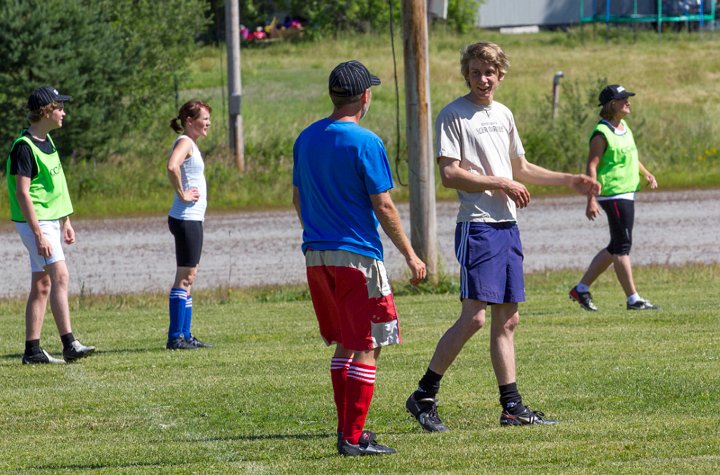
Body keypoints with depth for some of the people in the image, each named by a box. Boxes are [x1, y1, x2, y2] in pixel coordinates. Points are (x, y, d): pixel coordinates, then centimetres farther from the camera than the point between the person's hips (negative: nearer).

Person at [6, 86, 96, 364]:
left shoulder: (46, 141, 13)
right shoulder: (24, 147, -16)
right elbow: (22, 193, -19)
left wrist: (65, 223, 20)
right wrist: (39, 234, -22)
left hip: (51, 220, 9)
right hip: (35, 223, -9)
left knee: (42, 285, 8)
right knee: (60, 277, -17)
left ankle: (32, 350, 10)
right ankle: (69, 345, -22)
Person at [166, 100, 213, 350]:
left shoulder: (190, 143, 17)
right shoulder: (184, 142, -13)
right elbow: (172, 166, -32)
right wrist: (182, 194, -22)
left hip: (192, 219, 10)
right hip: (186, 218, -10)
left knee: (188, 278, 12)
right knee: (185, 277, -9)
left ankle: (185, 335, 15)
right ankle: (175, 336, -9)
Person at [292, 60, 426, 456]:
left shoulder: (306, 139, 8)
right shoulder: (365, 143, -13)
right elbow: (383, 207, -13)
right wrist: (410, 256, -5)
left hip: (316, 257, 7)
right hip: (357, 256, -7)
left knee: (344, 345, 18)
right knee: (366, 348, -1)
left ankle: (346, 431, 19)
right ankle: (353, 438, -5)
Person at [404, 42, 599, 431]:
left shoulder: (503, 115, 17)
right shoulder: (453, 115, -6)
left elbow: (520, 168, 28)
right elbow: (449, 174, -14)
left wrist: (570, 181, 23)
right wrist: (501, 184, -13)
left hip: (507, 225, 8)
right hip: (477, 226, -8)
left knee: (507, 319, 8)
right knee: (474, 316, -14)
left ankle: (512, 406, 11)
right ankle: (424, 396, -7)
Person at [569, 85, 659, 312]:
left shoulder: (624, 128, 14)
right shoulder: (602, 133, -14)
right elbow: (592, 166, -17)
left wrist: (646, 173, 11)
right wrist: (591, 200, -22)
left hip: (627, 194, 10)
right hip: (613, 194, -10)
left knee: (616, 247, 14)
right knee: (622, 246, -7)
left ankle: (581, 288, 22)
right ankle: (633, 299, -4)